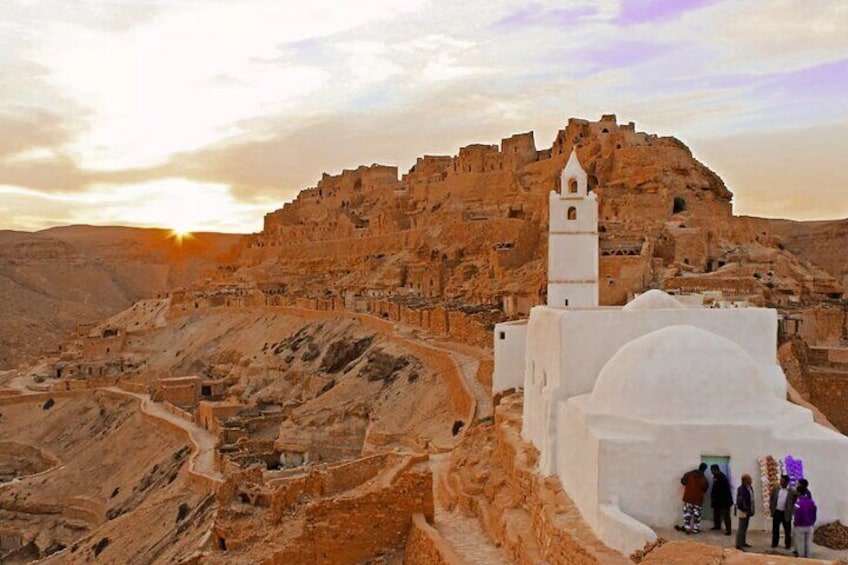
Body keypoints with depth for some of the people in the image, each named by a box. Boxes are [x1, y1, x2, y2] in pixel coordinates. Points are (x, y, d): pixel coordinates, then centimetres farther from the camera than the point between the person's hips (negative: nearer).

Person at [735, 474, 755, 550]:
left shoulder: (750, 488, 7)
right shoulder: (741, 488, -20)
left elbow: (751, 499, 13)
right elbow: (740, 501, -23)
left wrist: (752, 510, 8)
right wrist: (745, 509, -21)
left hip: (748, 510, 9)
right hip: (743, 510, -9)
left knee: (745, 527, 17)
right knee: (741, 527, -5)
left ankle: (743, 542, 28)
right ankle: (738, 544, -2)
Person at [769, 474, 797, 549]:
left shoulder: (792, 491, -8)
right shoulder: (776, 489, 2)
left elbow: (794, 502, -6)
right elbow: (771, 498, 9)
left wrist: (791, 512, -10)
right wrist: (771, 508, 3)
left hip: (786, 513, -3)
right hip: (776, 512, 3)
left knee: (787, 530, 7)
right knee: (775, 529, 11)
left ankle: (788, 544, 21)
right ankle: (774, 543, 21)